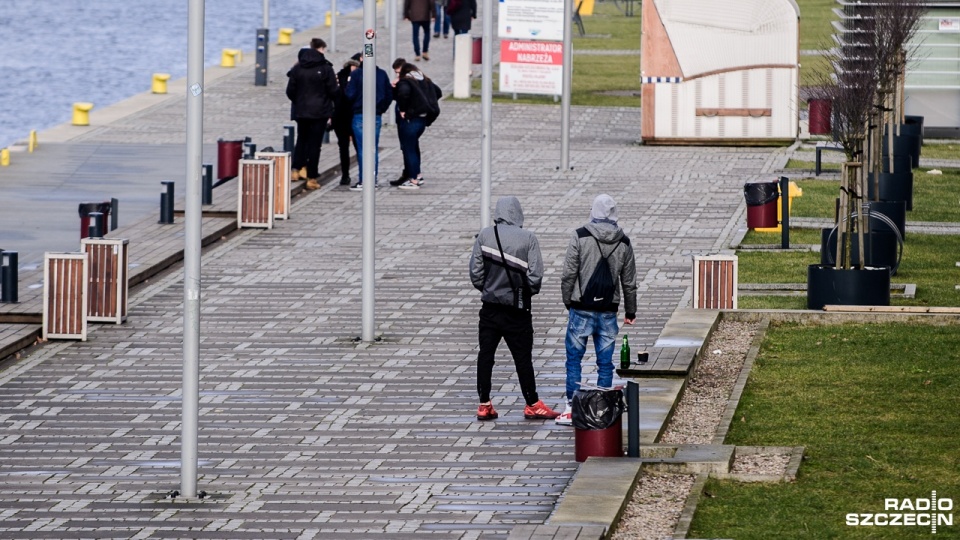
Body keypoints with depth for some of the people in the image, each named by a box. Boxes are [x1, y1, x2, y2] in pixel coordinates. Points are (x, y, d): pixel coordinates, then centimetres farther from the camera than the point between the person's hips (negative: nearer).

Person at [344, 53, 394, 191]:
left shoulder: (357, 74, -9)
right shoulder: (382, 74, 4)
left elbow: (350, 95, -11)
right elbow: (389, 95, 7)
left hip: (360, 115, -4)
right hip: (376, 117, 4)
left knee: (362, 149, -1)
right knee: (374, 149, 9)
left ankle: (363, 181, -3)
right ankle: (373, 180, 10)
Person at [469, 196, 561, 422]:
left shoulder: (485, 236, -3)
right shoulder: (528, 238, -10)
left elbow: (475, 271, -3)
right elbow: (535, 274, -11)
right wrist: (529, 292, 9)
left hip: (490, 308, 2)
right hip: (517, 310, -2)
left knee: (485, 354, 8)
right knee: (523, 357, 4)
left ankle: (484, 405, 9)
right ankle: (532, 405, 8)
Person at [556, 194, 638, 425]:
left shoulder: (580, 237, -8)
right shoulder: (624, 243, 4)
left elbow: (568, 274, -9)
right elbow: (629, 282, 10)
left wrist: (567, 300, 5)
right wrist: (630, 311, 20)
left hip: (581, 309, -3)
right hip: (608, 311, 3)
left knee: (574, 357, 4)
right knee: (605, 362, 7)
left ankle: (572, 408, 1)